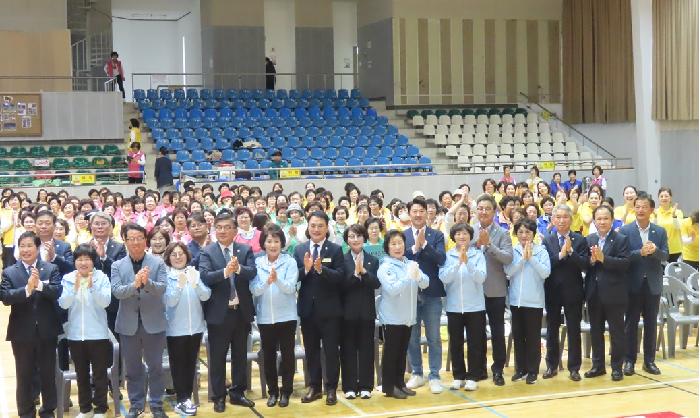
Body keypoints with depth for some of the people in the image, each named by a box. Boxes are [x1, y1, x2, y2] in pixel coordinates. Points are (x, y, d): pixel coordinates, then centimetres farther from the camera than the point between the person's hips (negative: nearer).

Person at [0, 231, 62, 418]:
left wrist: (40, 285, -30)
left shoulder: (51, 269, 0)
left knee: (48, 374, 11)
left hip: (46, 331, 0)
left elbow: (58, 292, -13)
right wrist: (27, 289, -29)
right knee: (24, 376, 9)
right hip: (22, 332, 0)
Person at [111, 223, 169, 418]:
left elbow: (162, 288, -12)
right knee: (132, 368, 11)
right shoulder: (117, 266, 1)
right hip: (129, 323, 1)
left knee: (155, 366, 7)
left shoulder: (158, 263, -1)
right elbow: (116, 291, -12)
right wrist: (135, 284, -29)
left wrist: (147, 282, -31)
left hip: (153, 322, -1)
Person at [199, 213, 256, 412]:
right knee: (217, 357, 6)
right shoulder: (207, 252, -5)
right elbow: (204, 277, -19)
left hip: (241, 311, 3)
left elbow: (253, 272, -12)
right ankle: (219, 396, 18)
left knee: (240, 355, 13)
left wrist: (238, 268, -32)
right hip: (219, 313, -3)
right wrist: (225, 271, -35)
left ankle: (237, 393, 26)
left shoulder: (246, 250, 3)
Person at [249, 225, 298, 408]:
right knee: (268, 355, 10)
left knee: (287, 354, 5)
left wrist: (277, 280, -33)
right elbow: (254, 290, -8)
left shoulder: (290, 262, -5)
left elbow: (290, 288, -14)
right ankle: (272, 391, 22)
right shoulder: (257, 263, 0)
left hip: (286, 316, -2)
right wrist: (267, 282, -27)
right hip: (265, 317, 2)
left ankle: (286, 391, 16)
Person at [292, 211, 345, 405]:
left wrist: (321, 269, -27)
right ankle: (314, 387, 23)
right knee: (311, 350, 12)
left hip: (329, 308, -3)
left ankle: (331, 389, 14)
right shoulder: (299, 249, 5)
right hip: (307, 308, 3)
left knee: (331, 350, 4)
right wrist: (305, 269, -21)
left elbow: (340, 276, -14)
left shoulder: (336, 249, -4)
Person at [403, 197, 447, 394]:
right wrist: (415, 247, -19)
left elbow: (441, 259, -12)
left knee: (434, 337, 4)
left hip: (432, 293, -1)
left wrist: (424, 243, -20)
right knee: (412, 337, 10)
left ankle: (434, 376, 12)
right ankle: (416, 374, 22)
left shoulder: (437, 235, 2)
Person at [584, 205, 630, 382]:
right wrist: (591, 260, -16)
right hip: (594, 293, 4)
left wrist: (603, 258, -24)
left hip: (614, 293, -4)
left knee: (616, 331, 4)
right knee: (595, 331, 12)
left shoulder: (621, 239, -5)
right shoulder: (589, 240, 8)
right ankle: (598, 365, 23)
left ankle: (617, 367, 13)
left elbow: (625, 263, -17)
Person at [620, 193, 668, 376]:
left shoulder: (660, 232, 5)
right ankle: (629, 360, 12)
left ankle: (649, 361, 17)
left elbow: (665, 256, -3)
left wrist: (655, 250, -23)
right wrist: (640, 252, -26)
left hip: (653, 284, 2)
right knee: (631, 323, 4)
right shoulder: (625, 230, -3)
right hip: (633, 283, -2)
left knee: (651, 323, 8)